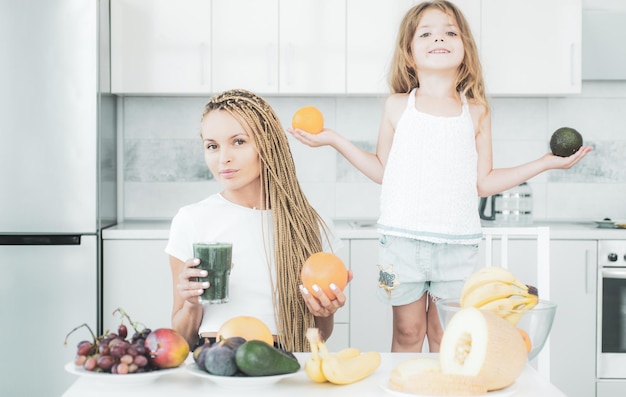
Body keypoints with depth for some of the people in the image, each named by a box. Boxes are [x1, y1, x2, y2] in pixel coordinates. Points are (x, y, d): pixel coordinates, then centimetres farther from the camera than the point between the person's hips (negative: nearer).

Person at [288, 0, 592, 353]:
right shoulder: (398, 106, 5)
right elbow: (383, 170, 10)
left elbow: (483, 182, 6)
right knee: (408, 333, 6)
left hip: (458, 243, 0)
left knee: (447, 338, 6)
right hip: (403, 240, 0)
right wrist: (334, 140, 5)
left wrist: (546, 163, 6)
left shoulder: (476, 112, 6)